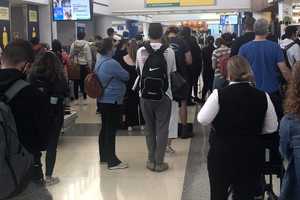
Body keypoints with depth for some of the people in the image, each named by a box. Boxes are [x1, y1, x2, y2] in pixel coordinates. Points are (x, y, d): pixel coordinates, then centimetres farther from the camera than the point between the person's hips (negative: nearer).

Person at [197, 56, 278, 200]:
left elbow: (202, 119, -10)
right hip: (252, 155, 2)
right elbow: (272, 128, 1)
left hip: (222, 154, -2)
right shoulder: (263, 96, -7)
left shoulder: (219, 94, -15)